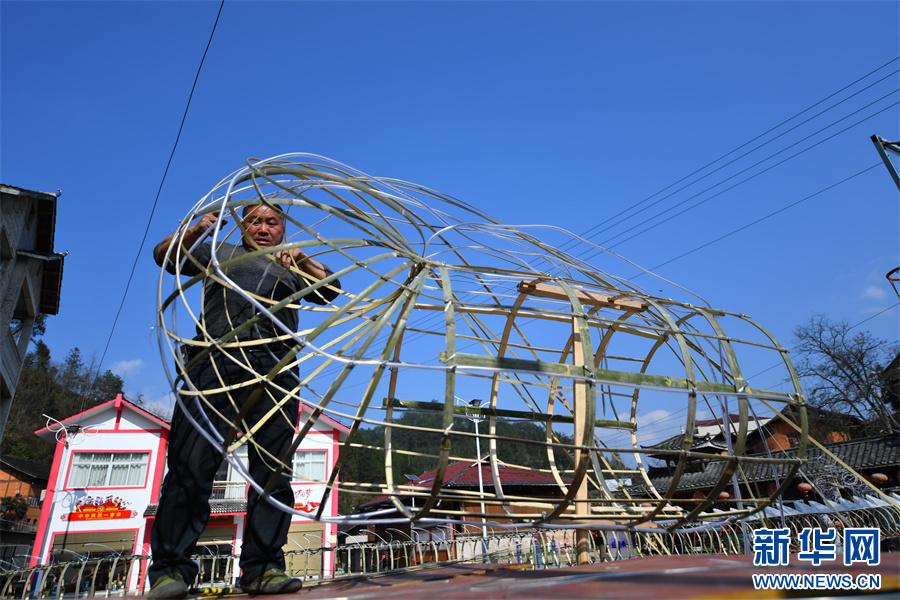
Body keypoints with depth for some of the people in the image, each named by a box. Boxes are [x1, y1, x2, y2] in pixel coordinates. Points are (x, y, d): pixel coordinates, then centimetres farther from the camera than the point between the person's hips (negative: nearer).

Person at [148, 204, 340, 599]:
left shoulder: (292, 268, 30)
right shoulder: (221, 253, 31)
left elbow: (330, 289, 16)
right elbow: (165, 255, 25)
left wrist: (303, 260, -1)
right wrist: (195, 231, 7)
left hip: (274, 368, 1)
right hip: (215, 362, 0)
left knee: (273, 470, -6)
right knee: (191, 463, -11)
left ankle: (263, 567, -3)